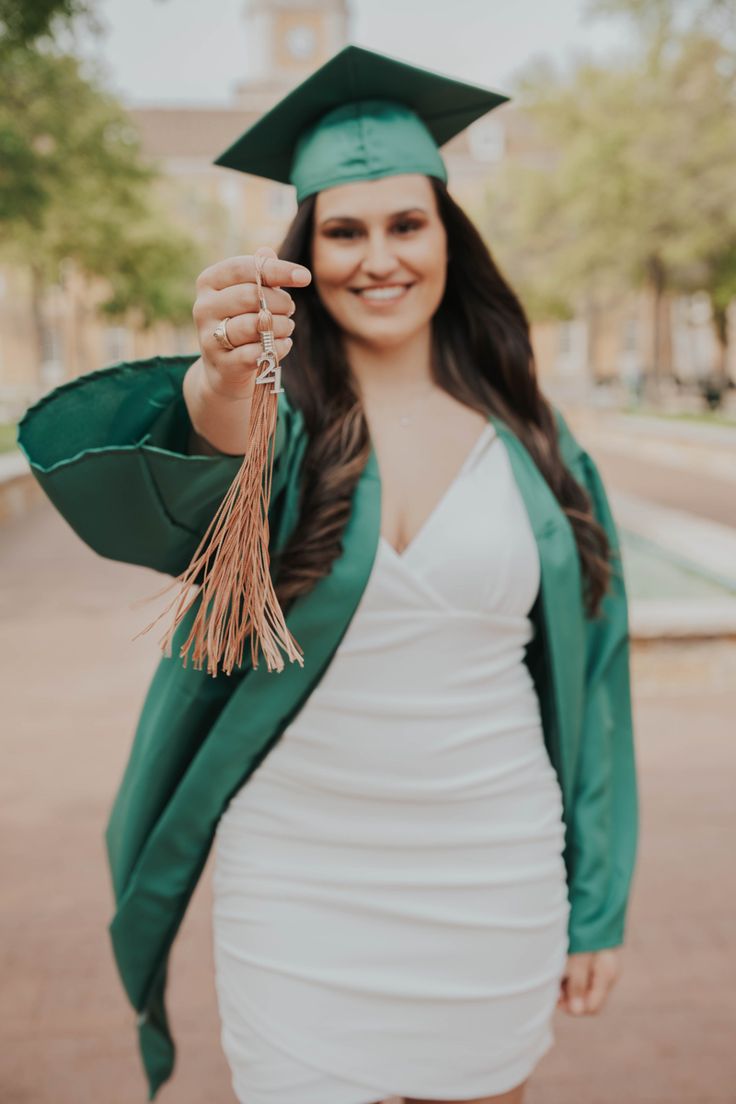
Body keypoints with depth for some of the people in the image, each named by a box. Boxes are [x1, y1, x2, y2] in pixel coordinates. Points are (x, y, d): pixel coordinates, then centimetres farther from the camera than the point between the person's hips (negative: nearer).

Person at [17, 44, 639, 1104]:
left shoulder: (530, 441, -1)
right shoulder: (274, 420, -6)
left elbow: (587, 674, 3)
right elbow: (192, 487, -30)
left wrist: (597, 902, 4)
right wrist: (219, 384, -53)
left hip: (494, 885, 2)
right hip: (295, 886, -1)